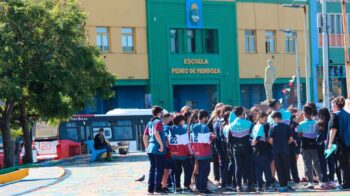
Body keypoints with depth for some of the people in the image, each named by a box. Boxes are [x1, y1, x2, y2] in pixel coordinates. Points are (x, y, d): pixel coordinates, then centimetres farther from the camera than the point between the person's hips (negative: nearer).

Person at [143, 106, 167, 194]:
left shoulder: (149, 123, 16)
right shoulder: (158, 122, -8)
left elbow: (145, 136, 16)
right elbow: (156, 133, -24)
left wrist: (147, 147, 21)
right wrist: (162, 144, -18)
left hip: (150, 149, 7)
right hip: (159, 150, -7)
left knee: (152, 169, 12)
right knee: (159, 170, 0)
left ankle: (151, 188, 13)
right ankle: (157, 188, 0)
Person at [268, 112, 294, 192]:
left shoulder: (273, 127, -7)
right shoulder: (287, 127, 1)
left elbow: (270, 140, -8)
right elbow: (291, 139, 0)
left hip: (276, 151, -2)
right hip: (285, 150, 2)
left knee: (279, 169, 3)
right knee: (286, 168, 11)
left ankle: (282, 186, 1)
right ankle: (285, 185, 14)